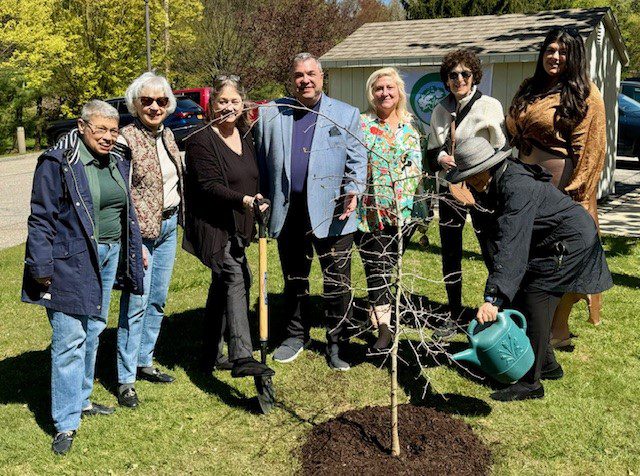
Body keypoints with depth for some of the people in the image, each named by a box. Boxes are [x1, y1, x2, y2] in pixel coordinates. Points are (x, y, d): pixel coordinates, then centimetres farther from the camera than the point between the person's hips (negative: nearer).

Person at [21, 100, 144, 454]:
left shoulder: (117, 161, 9)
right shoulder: (58, 162, -12)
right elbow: (41, 219, -12)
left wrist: (134, 249, 20)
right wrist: (42, 267, -14)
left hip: (109, 256, 7)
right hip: (72, 262, -7)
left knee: (93, 331, 16)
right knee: (69, 338, -5)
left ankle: (81, 399, 32)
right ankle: (66, 422, 3)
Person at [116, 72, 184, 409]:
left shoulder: (166, 134, 9)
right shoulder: (126, 139, -14)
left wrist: (177, 220, 15)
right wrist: (133, 243, -18)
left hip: (168, 225, 8)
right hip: (141, 231, -8)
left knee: (157, 300, 14)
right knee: (136, 303, -5)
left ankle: (144, 362, 28)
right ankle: (126, 379, 6)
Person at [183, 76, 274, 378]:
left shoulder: (244, 137, 12)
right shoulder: (201, 141, -12)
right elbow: (209, 185, -22)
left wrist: (258, 202, 18)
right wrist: (244, 200, -34)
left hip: (237, 228, 9)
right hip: (214, 226, -9)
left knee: (222, 285, 15)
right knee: (235, 279, -23)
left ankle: (210, 354, 29)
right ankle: (241, 356, -31)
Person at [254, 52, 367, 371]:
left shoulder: (346, 114, 5)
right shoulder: (271, 114, 9)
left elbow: (357, 160, 3)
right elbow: (261, 160, 9)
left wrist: (354, 190, -13)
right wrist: (261, 200, 1)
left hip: (331, 211, -2)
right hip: (287, 211, 2)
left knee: (338, 283, 2)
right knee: (293, 280, 15)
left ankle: (336, 344, 17)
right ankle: (296, 335, 32)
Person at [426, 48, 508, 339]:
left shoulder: (490, 106, -4)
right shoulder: (441, 110, 9)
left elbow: (503, 151, -5)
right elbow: (431, 152, 14)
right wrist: (442, 158, -5)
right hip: (451, 189, 5)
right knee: (450, 255, 10)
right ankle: (454, 315, 24)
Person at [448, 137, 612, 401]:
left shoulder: (517, 188, -33)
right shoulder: (497, 181, -2)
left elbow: (510, 246, -43)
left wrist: (492, 298, -48)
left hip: (570, 241, -10)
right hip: (547, 242, 10)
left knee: (534, 303, -13)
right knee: (518, 299, 10)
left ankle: (530, 383, -4)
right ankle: (548, 365, 26)